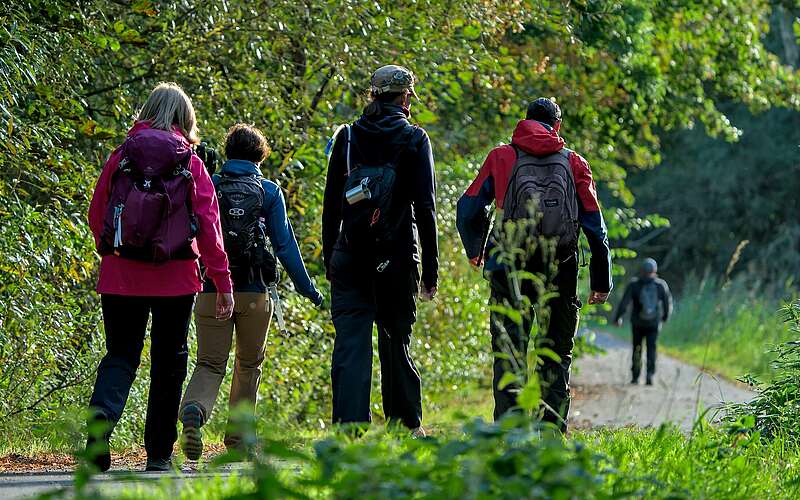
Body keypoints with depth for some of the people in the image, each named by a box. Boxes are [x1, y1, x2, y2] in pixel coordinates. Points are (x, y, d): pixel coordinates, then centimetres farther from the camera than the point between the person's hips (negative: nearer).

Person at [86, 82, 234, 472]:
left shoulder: (121, 157, 2)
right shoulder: (191, 165, -2)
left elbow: (96, 216, 7)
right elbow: (209, 227, -4)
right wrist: (223, 283, 0)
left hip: (120, 276, 1)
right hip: (175, 279, -1)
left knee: (120, 355, 7)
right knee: (168, 360, 10)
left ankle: (102, 413, -25)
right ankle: (159, 453, 14)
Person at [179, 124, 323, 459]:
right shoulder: (269, 192, 0)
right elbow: (284, 245, -2)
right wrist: (307, 288, 6)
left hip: (212, 290, 1)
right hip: (253, 293, -1)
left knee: (209, 364, 3)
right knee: (249, 365, 17)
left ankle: (193, 411, -27)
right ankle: (237, 437, 22)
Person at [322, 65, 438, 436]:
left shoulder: (347, 137, 5)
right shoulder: (414, 140, -3)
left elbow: (331, 204, 6)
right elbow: (425, 208, -5)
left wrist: (329, 259, 13)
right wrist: (430, 270, -1)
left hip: (350, 255, 1)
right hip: (398, 258, -1)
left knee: (350, 344, -2)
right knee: (396, 340, 12)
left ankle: (349, 429, -12)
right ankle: (406, 424, 22)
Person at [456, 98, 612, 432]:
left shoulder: (502, 157, 6)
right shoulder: (573, 163, 7)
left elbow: (468, 209, 6)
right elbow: (595, 225, 4)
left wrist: (475, 251, 25)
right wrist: (601, 281, 9)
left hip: (509, 271, -1)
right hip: (560, 274, 1)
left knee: (509, 353, 1)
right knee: (556, 354, 11)